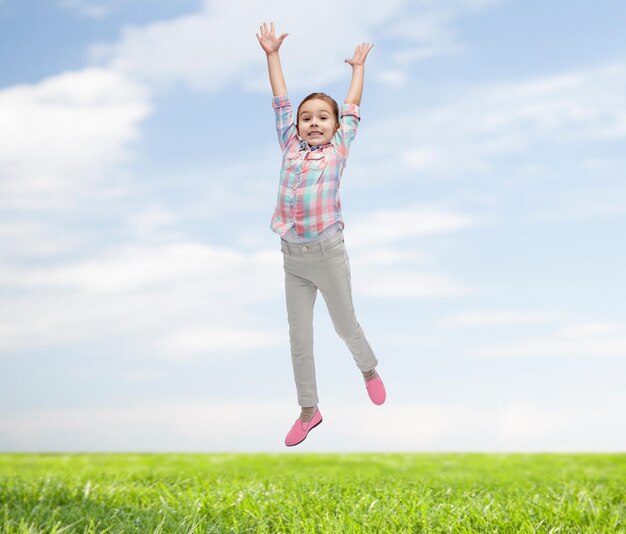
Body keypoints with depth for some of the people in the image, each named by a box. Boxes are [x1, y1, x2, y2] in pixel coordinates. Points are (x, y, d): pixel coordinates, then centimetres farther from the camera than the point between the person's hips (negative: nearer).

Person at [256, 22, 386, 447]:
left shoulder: (338, 150, 2)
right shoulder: (290, 149, 7)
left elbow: (353, 106, 11)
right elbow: (281, 102, 11)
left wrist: (358, 66, 22)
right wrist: (272, 55, 15)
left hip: (328, 254, -2)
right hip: (292, 257, 3)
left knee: (345, 324, 13)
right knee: (299, 339, 8)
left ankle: (370, 370, 42)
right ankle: (309, 410, 21)